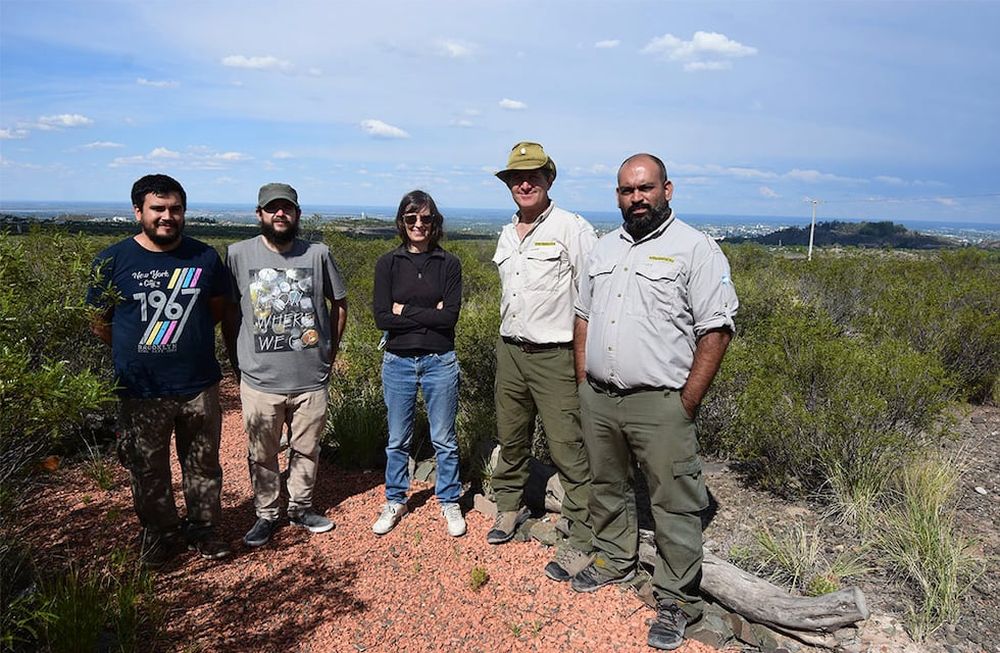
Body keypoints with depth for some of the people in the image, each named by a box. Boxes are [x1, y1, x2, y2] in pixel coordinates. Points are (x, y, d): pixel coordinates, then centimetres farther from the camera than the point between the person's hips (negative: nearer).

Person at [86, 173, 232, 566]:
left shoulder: (205, 257, -1)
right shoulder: (113, 261, -5)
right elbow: (100, 323, 4)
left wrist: (186, 336, 5)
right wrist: (140, 348, 4)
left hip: (199, 386, 1)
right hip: (141, 392, -1)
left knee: (202, 464, 13)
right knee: (148, 470, 13)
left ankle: (203, 528, 32)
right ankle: (159, 532, 34)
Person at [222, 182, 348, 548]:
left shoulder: (318, 254, -1)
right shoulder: (238, 254, -3)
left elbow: (339, 304, 9)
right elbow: (229, 313, 4)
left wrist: (330, 353, 7)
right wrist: (238, 363, 4)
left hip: (312, 379, 1)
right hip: (259, 381, -1)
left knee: (306, 450, 15)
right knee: (262, 455, 13)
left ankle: (299, 507, 35)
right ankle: (268, 514, 33)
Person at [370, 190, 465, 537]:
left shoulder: (449, 263, 0)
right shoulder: (388, 263, 0)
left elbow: (450, 316, -11)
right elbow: (381, 318, -9)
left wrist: (406, 310, -11)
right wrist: (429, 315, -12)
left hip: (440, 362, -1)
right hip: (398, 362, 1)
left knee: (444, 440, 10)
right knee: (397, 440, 14)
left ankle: (450, 503, 27)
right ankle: (395, 502, 31)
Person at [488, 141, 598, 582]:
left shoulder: (571, 229, -8)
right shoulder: (507, 235, 14)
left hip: (555, 356, -7)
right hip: (509, 351, 7)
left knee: (568, 449, -5)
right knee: (510, 438, 18)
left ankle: (582, 541, 7)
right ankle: (509, 507, 39)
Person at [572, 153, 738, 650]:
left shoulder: (695, 248, -8)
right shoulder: (604, 248, 12)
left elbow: (716, 330, -12)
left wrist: (687, 402, -14)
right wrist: (583, 383, 10)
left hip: (659, 404, -6)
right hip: (597, 399, 6)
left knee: (674, 505, 3)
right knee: (606, 487, 20)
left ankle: (676, 600, 19)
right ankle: (615, 559, 42)